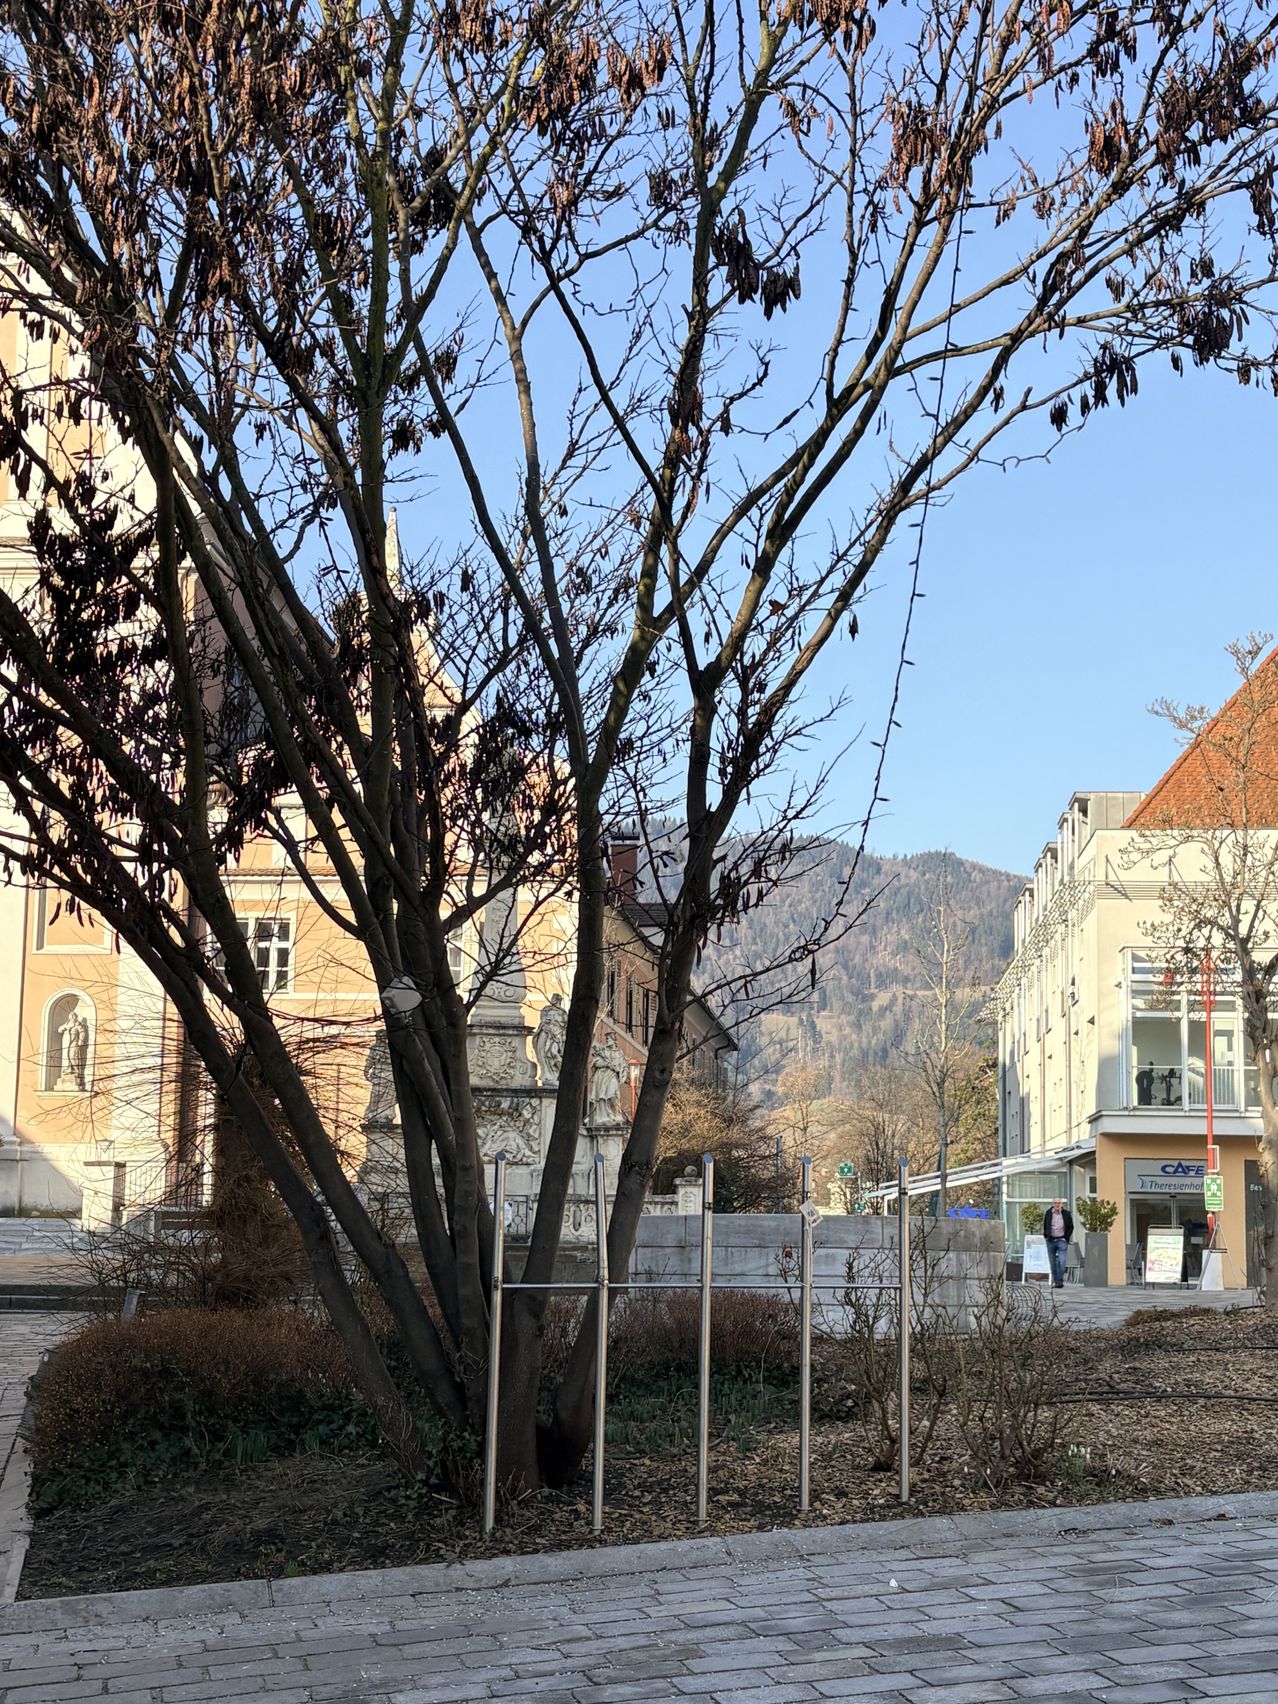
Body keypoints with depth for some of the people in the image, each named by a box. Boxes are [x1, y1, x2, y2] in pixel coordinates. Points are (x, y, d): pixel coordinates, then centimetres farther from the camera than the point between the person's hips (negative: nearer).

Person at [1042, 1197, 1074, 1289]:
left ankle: (1060, 1281, -13)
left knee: (1062, 1262, -14)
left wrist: (1066, 1238, 0)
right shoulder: (1048, 1213, 3)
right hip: (1051, 1240, 2)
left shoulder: (1066, 1214, -2)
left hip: (1062, 1240, -2)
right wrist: (1046, 1236, 6)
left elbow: (1070, 1227, 7)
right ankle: (1055, 1280, 15)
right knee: (1053, 1263, 6)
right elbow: (1045, 1226, 14)